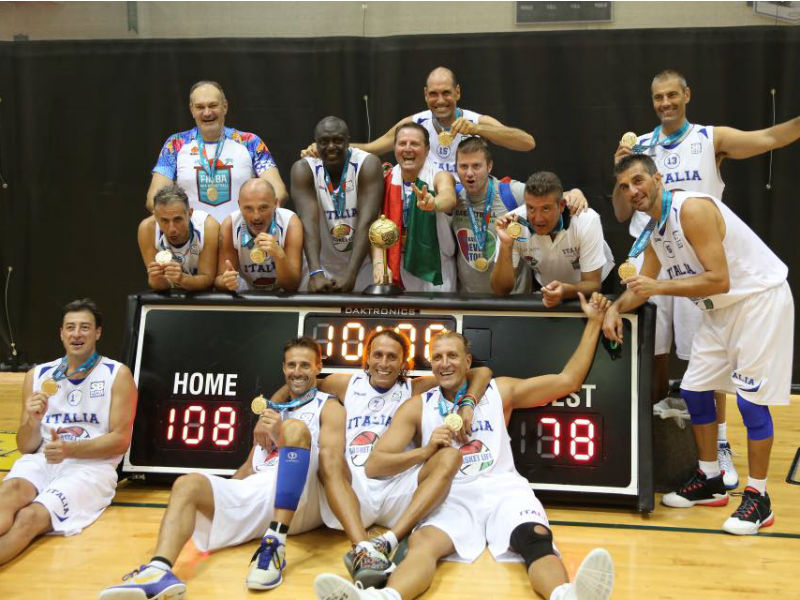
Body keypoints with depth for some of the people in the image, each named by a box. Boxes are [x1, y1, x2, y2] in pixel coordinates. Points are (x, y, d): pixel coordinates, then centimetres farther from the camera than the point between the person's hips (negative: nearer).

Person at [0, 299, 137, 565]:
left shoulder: (117, 375, 5)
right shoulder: (38, 375, 15)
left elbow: (120, 440, -3)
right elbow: (26, 447, 14)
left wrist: (69, 449, -18)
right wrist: (33, 421, -10)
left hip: (91, 466, -2)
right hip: (41, 459, 3)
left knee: (30, 517, -32)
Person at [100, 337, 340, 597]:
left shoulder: (329, 407, 11)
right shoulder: (272, 410, 30)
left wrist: (281, 437, -14)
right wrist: (225, 492, 11)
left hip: (302, 500, -6)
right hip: (254, 492, 6)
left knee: (296, 428, -30)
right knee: (187, 484, -16)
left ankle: (276, 546, -41)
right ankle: (159, 571, -43)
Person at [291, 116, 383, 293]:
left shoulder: (368, 165, -16)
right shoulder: (303, 169, -12)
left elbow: (366, 222, -25)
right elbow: (309, 222, -24)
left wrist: (350, 275, -35)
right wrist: (316, 273, -37)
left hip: (361, 263, -1)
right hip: (323, 264, 1)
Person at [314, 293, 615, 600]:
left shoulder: (500, 391, 15)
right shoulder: (417, 407, 12)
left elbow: (568, 380, 15)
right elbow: (374, 465, 5)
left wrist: (594, 322, 13)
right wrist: (426, 450, -11)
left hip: (503, 489, 1)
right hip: (451, 496, -1)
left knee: (538, 538, -33)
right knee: (422, 543, -34)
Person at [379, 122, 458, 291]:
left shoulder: (439, 177, -10)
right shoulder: (386, 181, -2)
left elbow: (449, 198, -33)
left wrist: (433, 203, -56)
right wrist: (378, 263, -25)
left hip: (435, 272, -2)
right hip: (396, 272, 2)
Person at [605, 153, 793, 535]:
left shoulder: (693, 209, -23)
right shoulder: (654, 231, 5)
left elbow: (718, 280, -28)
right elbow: (643, 285, 14)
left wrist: (658, 287, -26)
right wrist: (616, 307, -5)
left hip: (760, 299, -9)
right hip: (721, 309, 9)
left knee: (751, 399, -8)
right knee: (695, 389, 9)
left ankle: (758, 499, 4)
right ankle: (710, 481, 23)